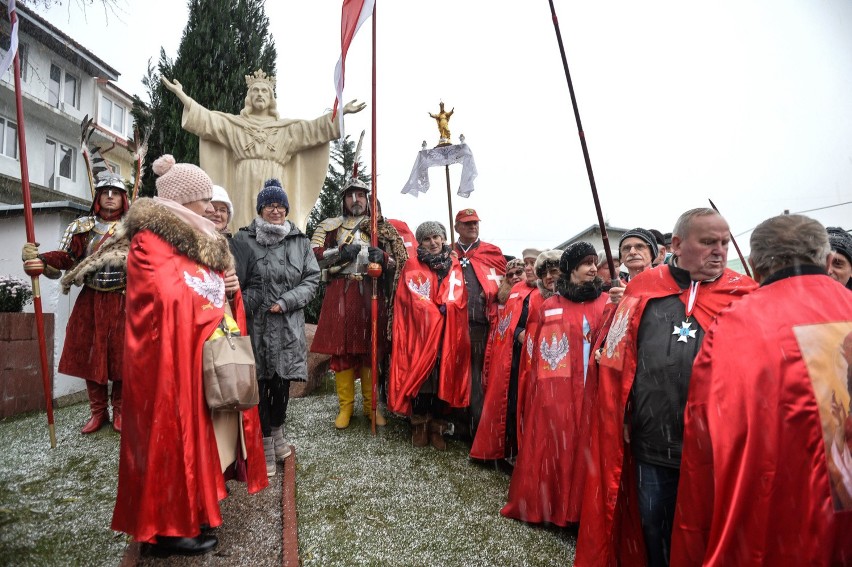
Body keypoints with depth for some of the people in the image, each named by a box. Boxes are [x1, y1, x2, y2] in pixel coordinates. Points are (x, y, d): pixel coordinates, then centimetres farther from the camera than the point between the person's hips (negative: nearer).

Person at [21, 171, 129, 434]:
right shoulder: (82, 227, 7)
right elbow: (65, 257, -1)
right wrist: (38, 257, -19)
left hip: (123, 301, -2)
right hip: (90, 301, 2)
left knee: (121, 355, 1)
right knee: (89, 355, 6)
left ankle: (120, 410, 17)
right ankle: (98, 411, 20)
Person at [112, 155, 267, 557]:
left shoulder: (197, 239, 14)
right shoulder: (148, 242, -14)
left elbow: (209, 288, 20)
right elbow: (171, 297, -22)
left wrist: (229, 288, -1)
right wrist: (214, 290, -9)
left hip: (199, 351, 9)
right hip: (169, 357, -9)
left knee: (194, 428, 14)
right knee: (172, 434, 0)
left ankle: (189, 510, 28)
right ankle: (169, 527, 15)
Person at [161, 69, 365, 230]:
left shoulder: (286, 128, 17)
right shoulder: (235, 123, 18)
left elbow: (314, 127, 8)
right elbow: (205, 118, 11)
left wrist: (342, 111, 0)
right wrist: (180, 93, 2)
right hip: (245, 187, 0)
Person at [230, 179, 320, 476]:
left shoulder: (300, 241, 8)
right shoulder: (243, 240, 0)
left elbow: (312, 278, 4)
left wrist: (285, 302, -8)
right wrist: (246, 306, -14)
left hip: (288, 325, 3)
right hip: (255, 324, -2)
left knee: (282, 381, 11)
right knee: (260, 383, 2)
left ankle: (277, 432, 35)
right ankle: (265, 446, 18)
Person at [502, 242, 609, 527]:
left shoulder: (606, 303, 6)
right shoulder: (549, 307, 7)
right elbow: (539, 353, 7)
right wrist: (538, 387, 3)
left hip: (592, 392, 0)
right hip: (555, 392, 0)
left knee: (586, 448, 5)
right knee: (554, 446, 6)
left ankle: (582, 509, 21)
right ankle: (548, 504, 24)